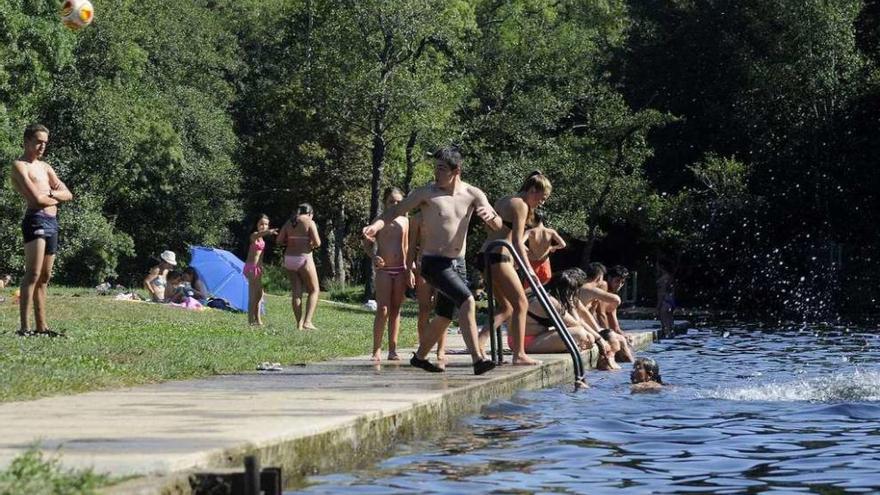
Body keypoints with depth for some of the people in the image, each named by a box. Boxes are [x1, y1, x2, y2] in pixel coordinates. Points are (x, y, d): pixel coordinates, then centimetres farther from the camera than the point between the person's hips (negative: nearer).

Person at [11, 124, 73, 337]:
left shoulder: (45, 167, 23)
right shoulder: (20, 166, -4)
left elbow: (68, 195, 15)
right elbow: (37, 199, -15)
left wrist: (51, 194, -4)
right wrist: (56, 199, 3)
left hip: (52, 223, 9)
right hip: (35, 220, -9)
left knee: (44, 277, 9)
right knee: (33, 274, -17)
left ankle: (41, 326, 11)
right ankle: (24, 326, -23)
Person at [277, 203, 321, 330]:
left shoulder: (289, 223, 9)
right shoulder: (309, 223, -6)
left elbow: (279, 240, 6)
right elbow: (317, 243, -12)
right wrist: (313, 244, 9)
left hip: (289, 259, 5)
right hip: (304, 259, -5)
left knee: (296, 292, 8)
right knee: (314, 290, 6)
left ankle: (299, 324, 4)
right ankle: (307, 321, -7)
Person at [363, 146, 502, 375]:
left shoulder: (473, 195, 1)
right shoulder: (426, 193, -9)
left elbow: (498, 226, -2)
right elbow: (396, 210, -8)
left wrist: (491, 215, -25)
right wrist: (377, 225, -27)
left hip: (457, 264, 5)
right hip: (434, 263, -5)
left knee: (445, 316, 15)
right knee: (467, 300, -25)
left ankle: (420, 357, 37)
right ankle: (477, 358, -28)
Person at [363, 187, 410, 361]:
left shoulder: (404, 221, 9)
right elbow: (367, 243, 2)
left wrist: (409, 270, 11)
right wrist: (374, 256, -17)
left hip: (400, 269, 4)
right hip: (384, 269, -4)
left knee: (395, 310, 5)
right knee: (382, 309, -10)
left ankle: (393, 350, 8)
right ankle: (377, 350, -5)